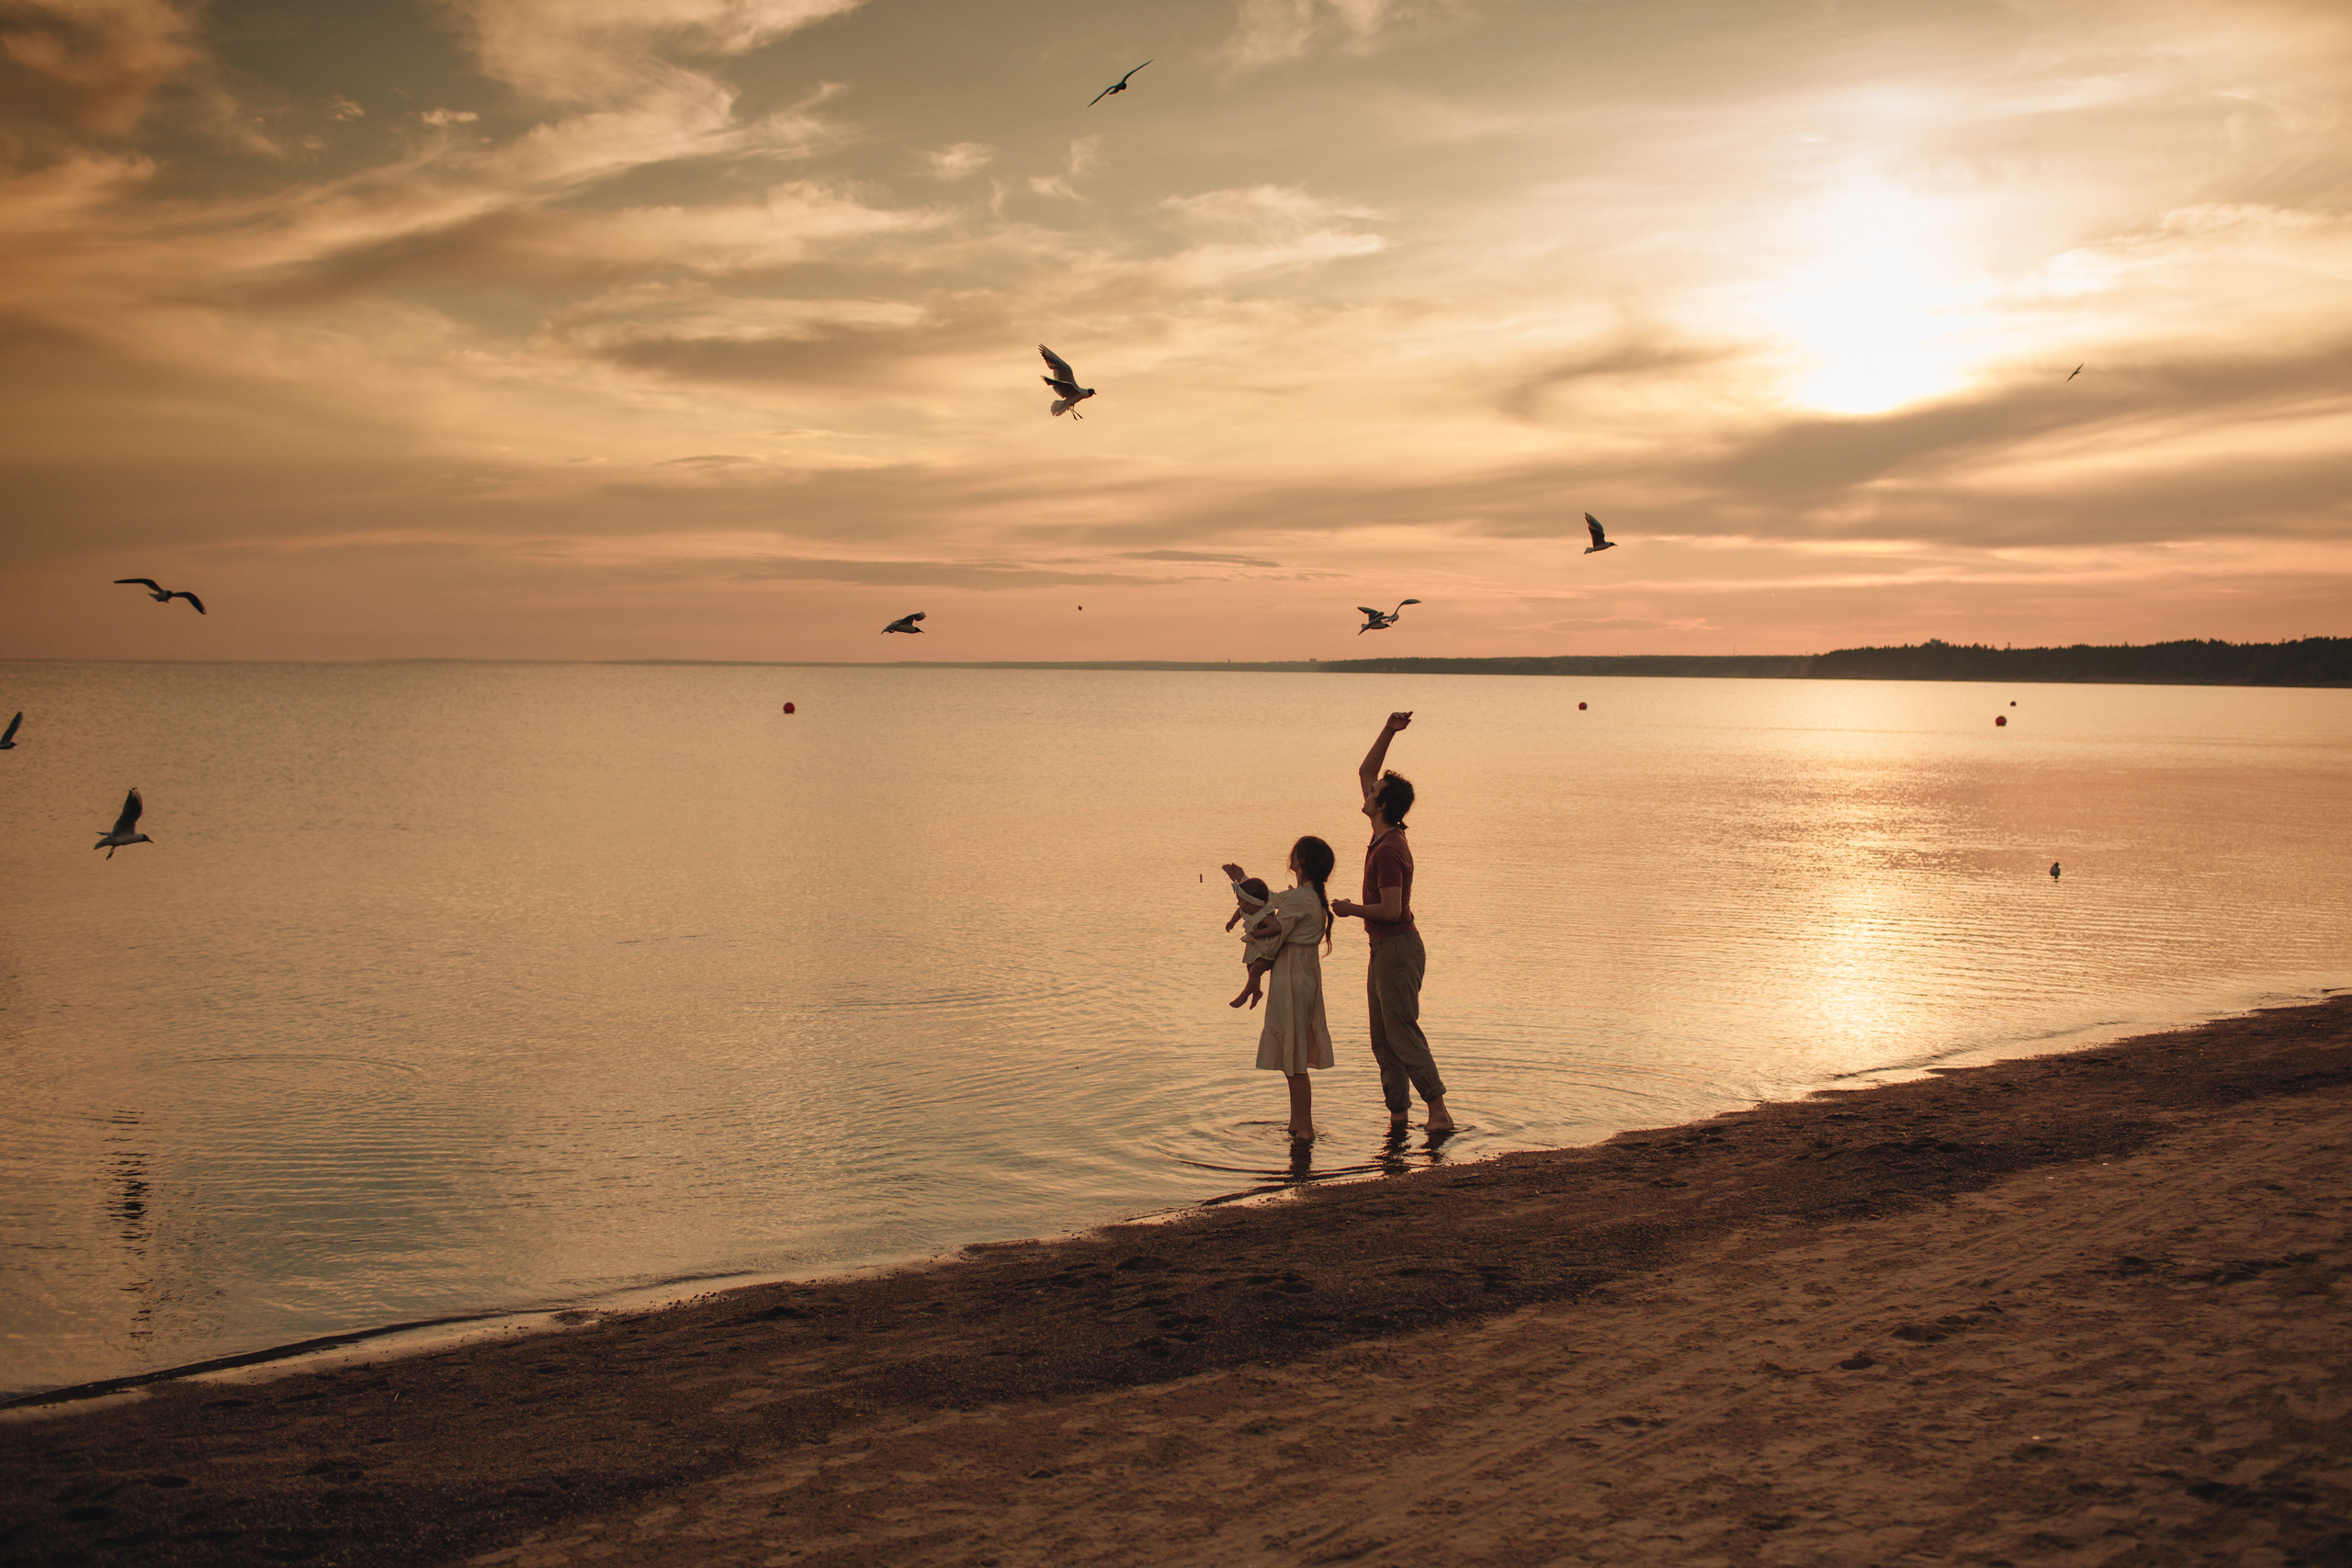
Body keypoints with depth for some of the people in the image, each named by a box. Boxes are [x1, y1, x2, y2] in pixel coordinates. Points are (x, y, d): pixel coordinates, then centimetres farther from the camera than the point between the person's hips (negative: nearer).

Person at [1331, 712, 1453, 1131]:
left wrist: (1350, 909, -12)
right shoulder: (1384, 836, 6)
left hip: (1398, 950, -10)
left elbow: (1391, 909, -27)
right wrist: (1389, 731, 8)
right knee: (1382, 1039, 10)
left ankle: (1438, 1111, -8)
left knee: (1402, 1033, -9)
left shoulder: (1389, 850, -21)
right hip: (1384, 950, 10)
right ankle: (1398, 1113, 12)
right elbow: (1365, 772, 16)